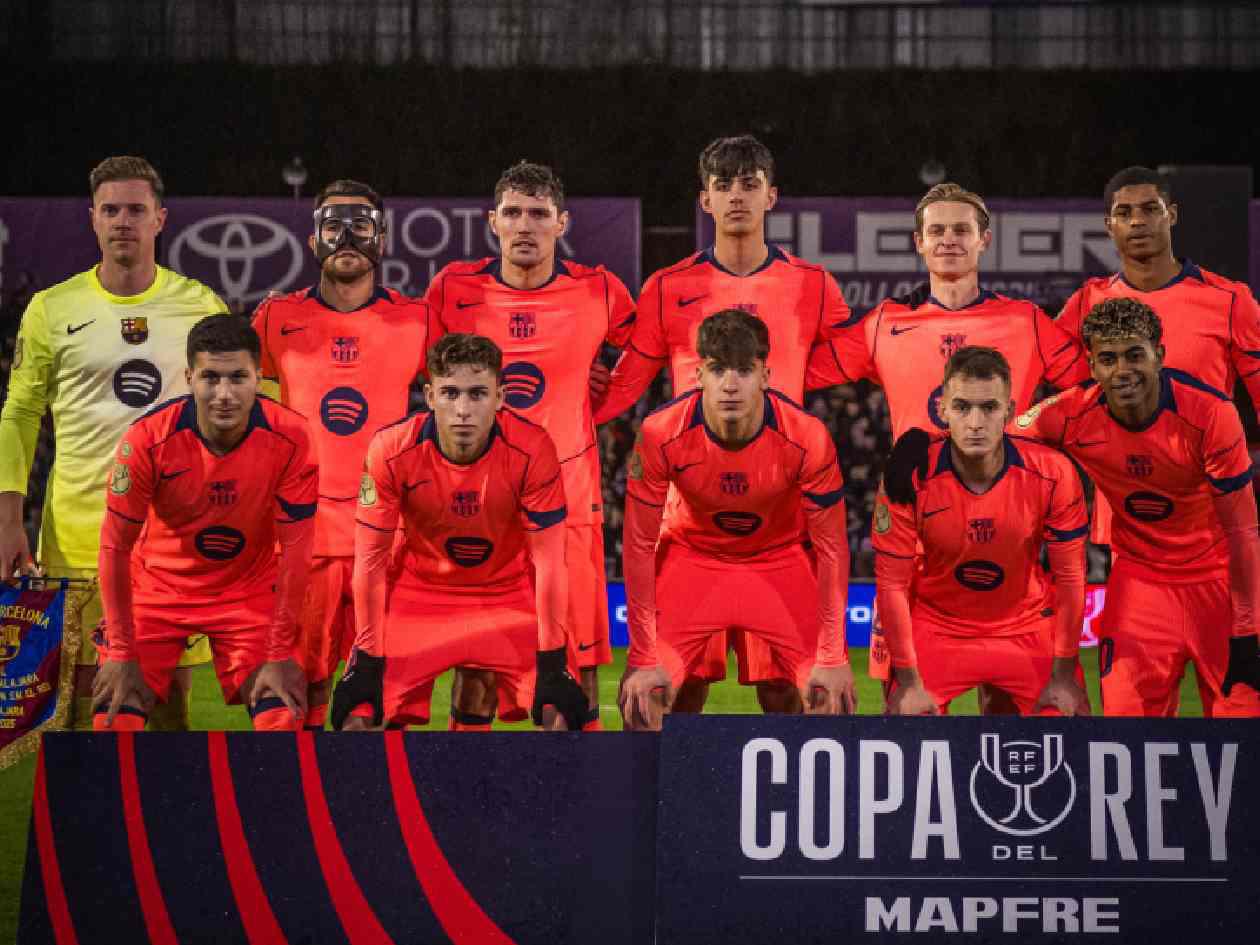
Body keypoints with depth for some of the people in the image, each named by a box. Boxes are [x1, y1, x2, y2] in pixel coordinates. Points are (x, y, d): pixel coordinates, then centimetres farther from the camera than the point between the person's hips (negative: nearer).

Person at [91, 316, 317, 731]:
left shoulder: (289, 438, -21)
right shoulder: (148, 439, -24)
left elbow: (295, 548, -14)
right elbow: (115, 547, -15)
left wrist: (279, 654, -15)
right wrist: (123, 654, -15)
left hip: (250, 590, 0)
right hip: (158, 588, 0)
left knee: (283, 720, -14)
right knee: (115, 723, -11)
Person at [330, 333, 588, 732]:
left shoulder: (532, 449, -23)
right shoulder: (391, 450, -22)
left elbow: (547, 561, -15)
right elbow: (370, 560, -12)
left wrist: (552, 662, -15)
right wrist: (368, 662, -11)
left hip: (511, 594, 0)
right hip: (418, 591, 0)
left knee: (559, 709, -15)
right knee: (362, 715, -13)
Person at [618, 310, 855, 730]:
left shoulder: (807, 438, -27)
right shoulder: (660, 434, -27)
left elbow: (831, 548, -16)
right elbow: (640, 545, -17)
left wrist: (832, 659, -16)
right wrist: (644, 658, -18)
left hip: (781, 559, 0)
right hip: (690, 555, 0)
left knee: (828, 694, -13)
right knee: (644, 691, -15)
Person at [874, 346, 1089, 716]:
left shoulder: (1053, 473, -19)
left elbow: (1069, 577, -10)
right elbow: (892, 584, -14)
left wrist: (1063, 676, -9)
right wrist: (909, 683, -13)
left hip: (1028, 627, 1)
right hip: (936, 627, -1)